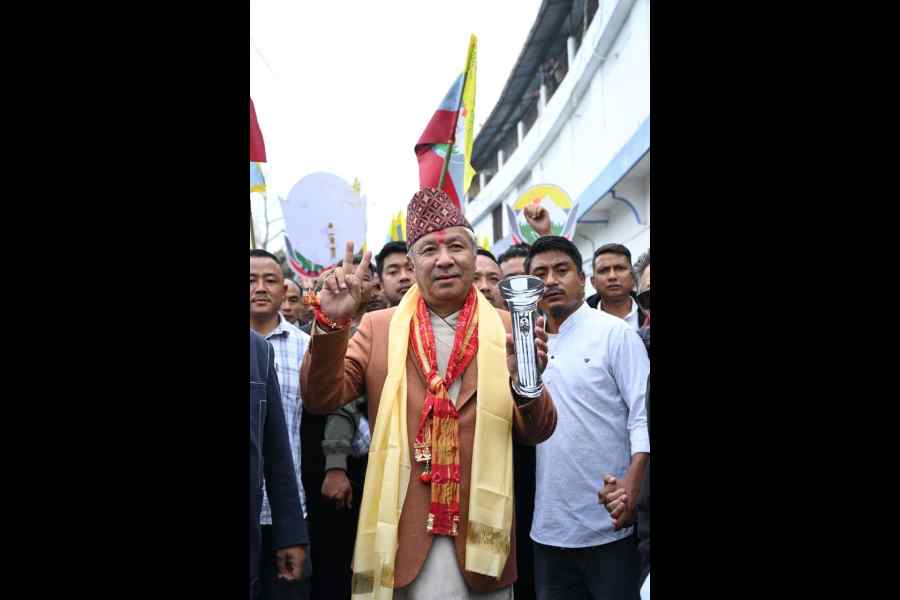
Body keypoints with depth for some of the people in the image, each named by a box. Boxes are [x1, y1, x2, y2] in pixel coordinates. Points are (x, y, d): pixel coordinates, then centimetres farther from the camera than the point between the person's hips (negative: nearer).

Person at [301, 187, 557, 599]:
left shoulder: (506, 329, 0)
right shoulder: (378, 327, 2)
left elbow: (537, 432, -1)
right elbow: (323, 398, -6)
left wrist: (526, 381, -22)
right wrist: (332, 322, -20)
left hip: (480, 530, 0)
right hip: (402, 531, 0)